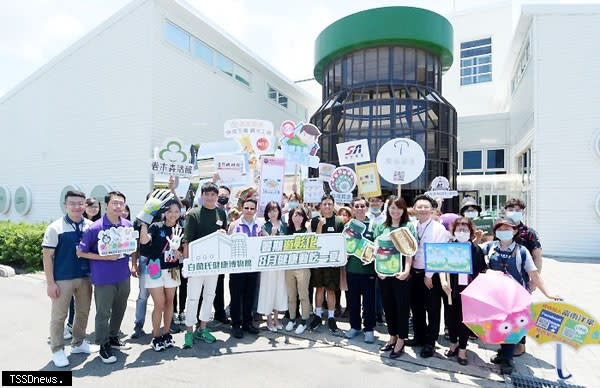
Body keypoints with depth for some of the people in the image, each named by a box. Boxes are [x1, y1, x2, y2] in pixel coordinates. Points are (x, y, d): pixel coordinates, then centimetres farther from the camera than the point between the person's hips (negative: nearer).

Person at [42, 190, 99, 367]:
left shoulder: (90, 226, 0)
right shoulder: (55, 228, -9)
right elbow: (47, 256, -9)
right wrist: (50, 283, -12)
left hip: (85, 277, 4)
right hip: (62, 279, -4)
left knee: (83, 312, 17)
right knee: (59, 316, 8)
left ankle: (78, 343, 35)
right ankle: (57, 350, 25)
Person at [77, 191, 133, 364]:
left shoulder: (128, 225, 1)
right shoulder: (95, 228, -14)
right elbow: (81, 252, -9)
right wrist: (105, 257, -18)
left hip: (123, 276, 5)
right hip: (104, 278, -5)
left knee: (119, 310, 18)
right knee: (103, 313, 6)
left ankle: (113, 337, 39)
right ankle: (104, 346, 24)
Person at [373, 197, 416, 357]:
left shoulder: (408, 226, -2)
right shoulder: (381, 226, 7)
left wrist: (406, 271, -21)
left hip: (401, 273, -4)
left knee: (402, 306, 6)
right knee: (388, 306, 14)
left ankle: (401, 341, 21)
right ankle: (392, 337, 31)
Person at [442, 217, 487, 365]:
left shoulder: (476, 249, -1)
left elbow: (482, 271, 3)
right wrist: (443, 281, -22)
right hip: (452, 289, 1)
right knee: (451, 317, 12)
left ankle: (462, 350, 21)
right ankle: (453, 345, 33)